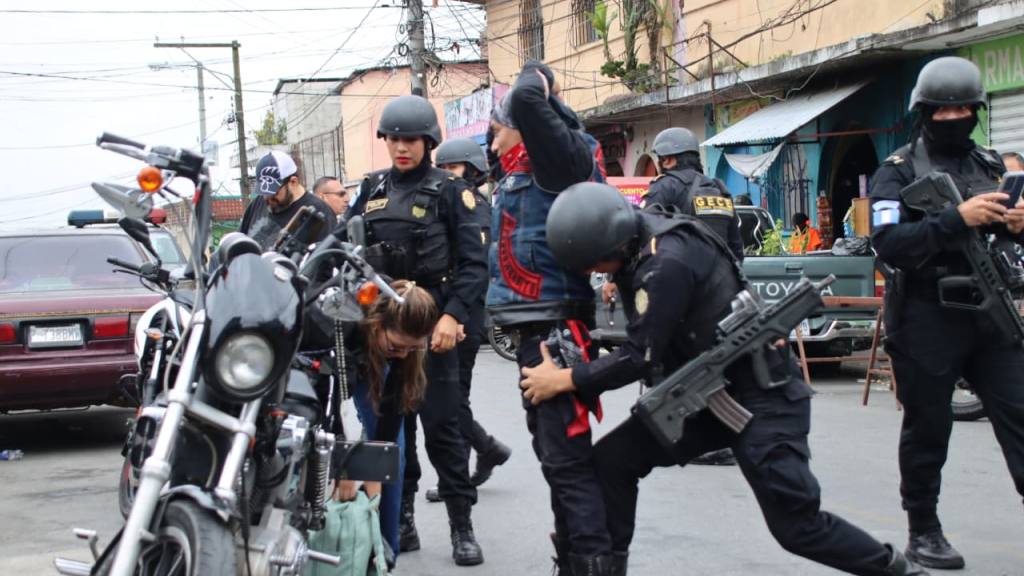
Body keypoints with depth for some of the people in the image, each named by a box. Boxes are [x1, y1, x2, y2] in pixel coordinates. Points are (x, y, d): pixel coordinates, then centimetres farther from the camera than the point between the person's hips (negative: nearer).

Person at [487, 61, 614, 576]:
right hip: (535, 332, 11)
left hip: (556, 332, -10)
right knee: (554, 452, 17)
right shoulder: (525, 171, 16)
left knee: (567, 458, -14)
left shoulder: (561, 158, -10)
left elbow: (525, 102, -25)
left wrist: (537, 78, -6)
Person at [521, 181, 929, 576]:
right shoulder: (637, 240, 1)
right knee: (610, 461, -3)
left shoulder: (667, 262, -26)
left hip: (759, 394, -9)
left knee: (797, 526, -5)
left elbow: (641, 358, -23)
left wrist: (565, 379, -16)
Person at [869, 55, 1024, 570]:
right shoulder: (897, 172, -4)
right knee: (927, 429, 7)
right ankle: (923, 532, 21)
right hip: (926, 322, -4)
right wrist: (956, 219, -27)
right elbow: (888, 244, -18)